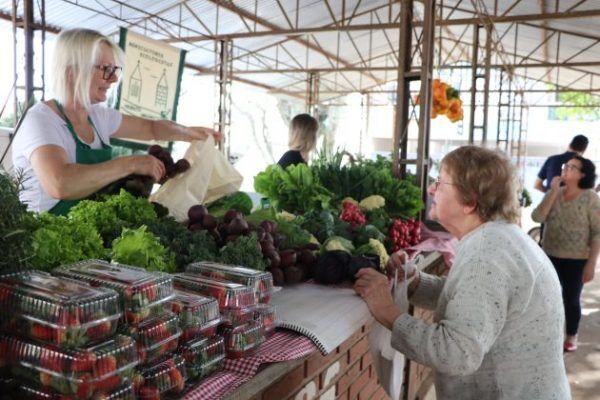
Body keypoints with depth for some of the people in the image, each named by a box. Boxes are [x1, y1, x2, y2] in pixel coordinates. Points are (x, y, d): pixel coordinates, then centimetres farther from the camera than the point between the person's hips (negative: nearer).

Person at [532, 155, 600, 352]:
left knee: (571, 299, 9)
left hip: (576, 260, -3)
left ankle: (571, 336, 31)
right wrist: (553, 191, -16)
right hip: (550, 256, 3)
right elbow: (537, 217, -12)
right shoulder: (554, 193, 1)